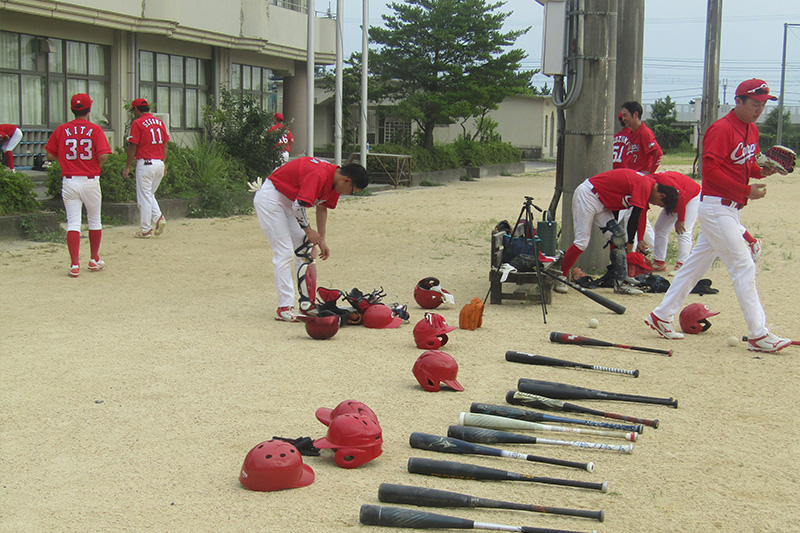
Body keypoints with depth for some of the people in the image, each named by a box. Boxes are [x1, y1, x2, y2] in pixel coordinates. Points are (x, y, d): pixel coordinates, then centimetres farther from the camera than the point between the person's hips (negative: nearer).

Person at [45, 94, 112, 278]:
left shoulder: (62, 130, 1)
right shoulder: (95, 130, -6)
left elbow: (50, 154, 3)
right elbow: (103, 155, -16)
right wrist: (95, 164, 5)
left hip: (69, 181, 1)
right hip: (91, 181, -1)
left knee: (73, 223, 1)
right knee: (94, 221, 16)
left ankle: (74, 264, -8)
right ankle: (94, 260, 24)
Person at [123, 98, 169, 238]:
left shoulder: (137, 123, -6)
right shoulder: (159, 122, 11)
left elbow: (133, 147, -9)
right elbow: (165, 145, 12)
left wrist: (127, 167, -5)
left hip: (145, 163, -6)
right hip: (159, 163, 6)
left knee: (144, 197, 0)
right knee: (150, 194, 20)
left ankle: (145, 230, 2)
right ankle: (158, 217, -1)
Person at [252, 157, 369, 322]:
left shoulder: (334, 179, -2)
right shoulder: (319, 175, -31)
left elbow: (322, 208, 10)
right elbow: (298, 206, -31)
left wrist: (321, 240, 9)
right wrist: (308, 229, -15)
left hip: (289, 200, 10)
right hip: (270, 198, -10)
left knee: (305, 249, 8)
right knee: (284, 252, -13)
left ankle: (307, 302, 15)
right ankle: (284, 308, -9)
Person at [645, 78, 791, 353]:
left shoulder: (752, 130, 14)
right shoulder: (721, 129, -15)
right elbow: (711, 170, -21)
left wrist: (760, 171, 0)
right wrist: (746, 190, -20)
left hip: (731, 209, 9)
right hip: (715, 206, -9)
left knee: (697, 264, 13)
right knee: (743, 265, -9)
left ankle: (661, 316, 21)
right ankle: (758, 334, -6)